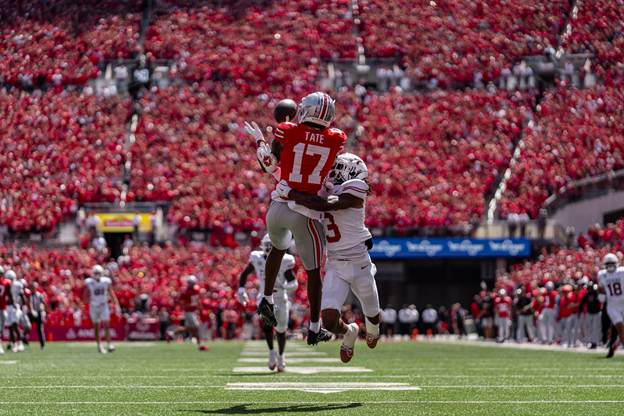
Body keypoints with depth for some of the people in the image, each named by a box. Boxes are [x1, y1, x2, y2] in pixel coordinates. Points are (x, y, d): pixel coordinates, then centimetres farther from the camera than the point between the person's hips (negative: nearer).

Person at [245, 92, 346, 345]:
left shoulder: (287, 132, -6)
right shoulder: (336, 139, -3)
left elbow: (269, 166, 3)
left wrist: (259, 139, 20)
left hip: (278, 206, 1)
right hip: (306, 212, -1)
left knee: (278, 247, 33)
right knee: (313, 270, 11)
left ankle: (267, 300, 33)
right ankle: (314, 329, 18)